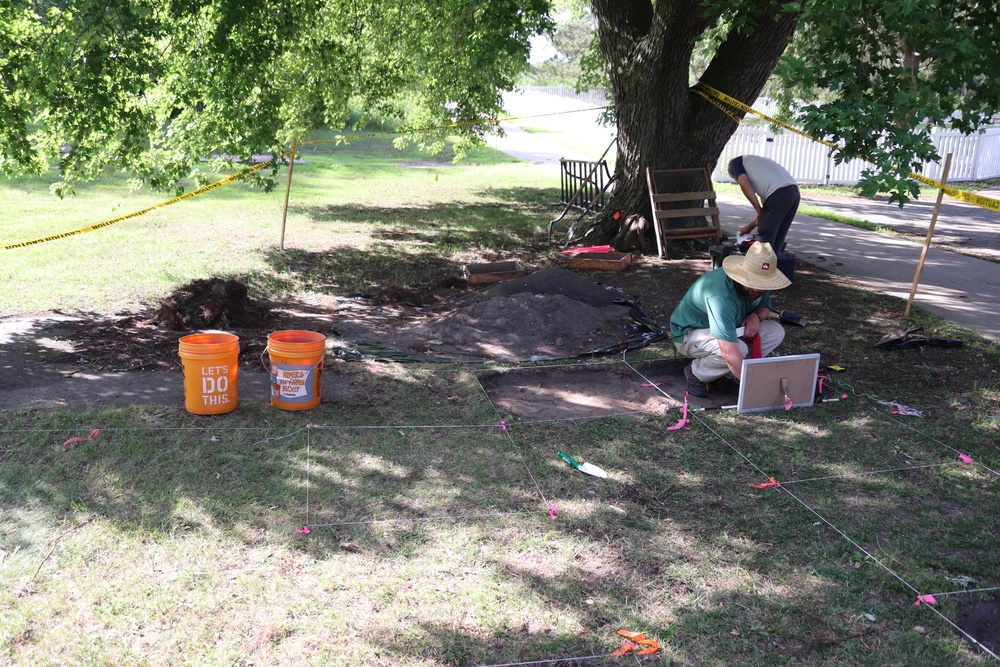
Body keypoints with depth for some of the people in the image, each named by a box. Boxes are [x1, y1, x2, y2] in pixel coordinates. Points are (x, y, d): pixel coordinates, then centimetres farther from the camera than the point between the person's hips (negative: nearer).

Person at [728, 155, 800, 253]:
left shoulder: (735, 162, 16)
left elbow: (744, 183, -6)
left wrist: (759, 211, -1)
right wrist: (750, 226, 40)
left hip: (779, 193, -8)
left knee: (764, 238, 1)